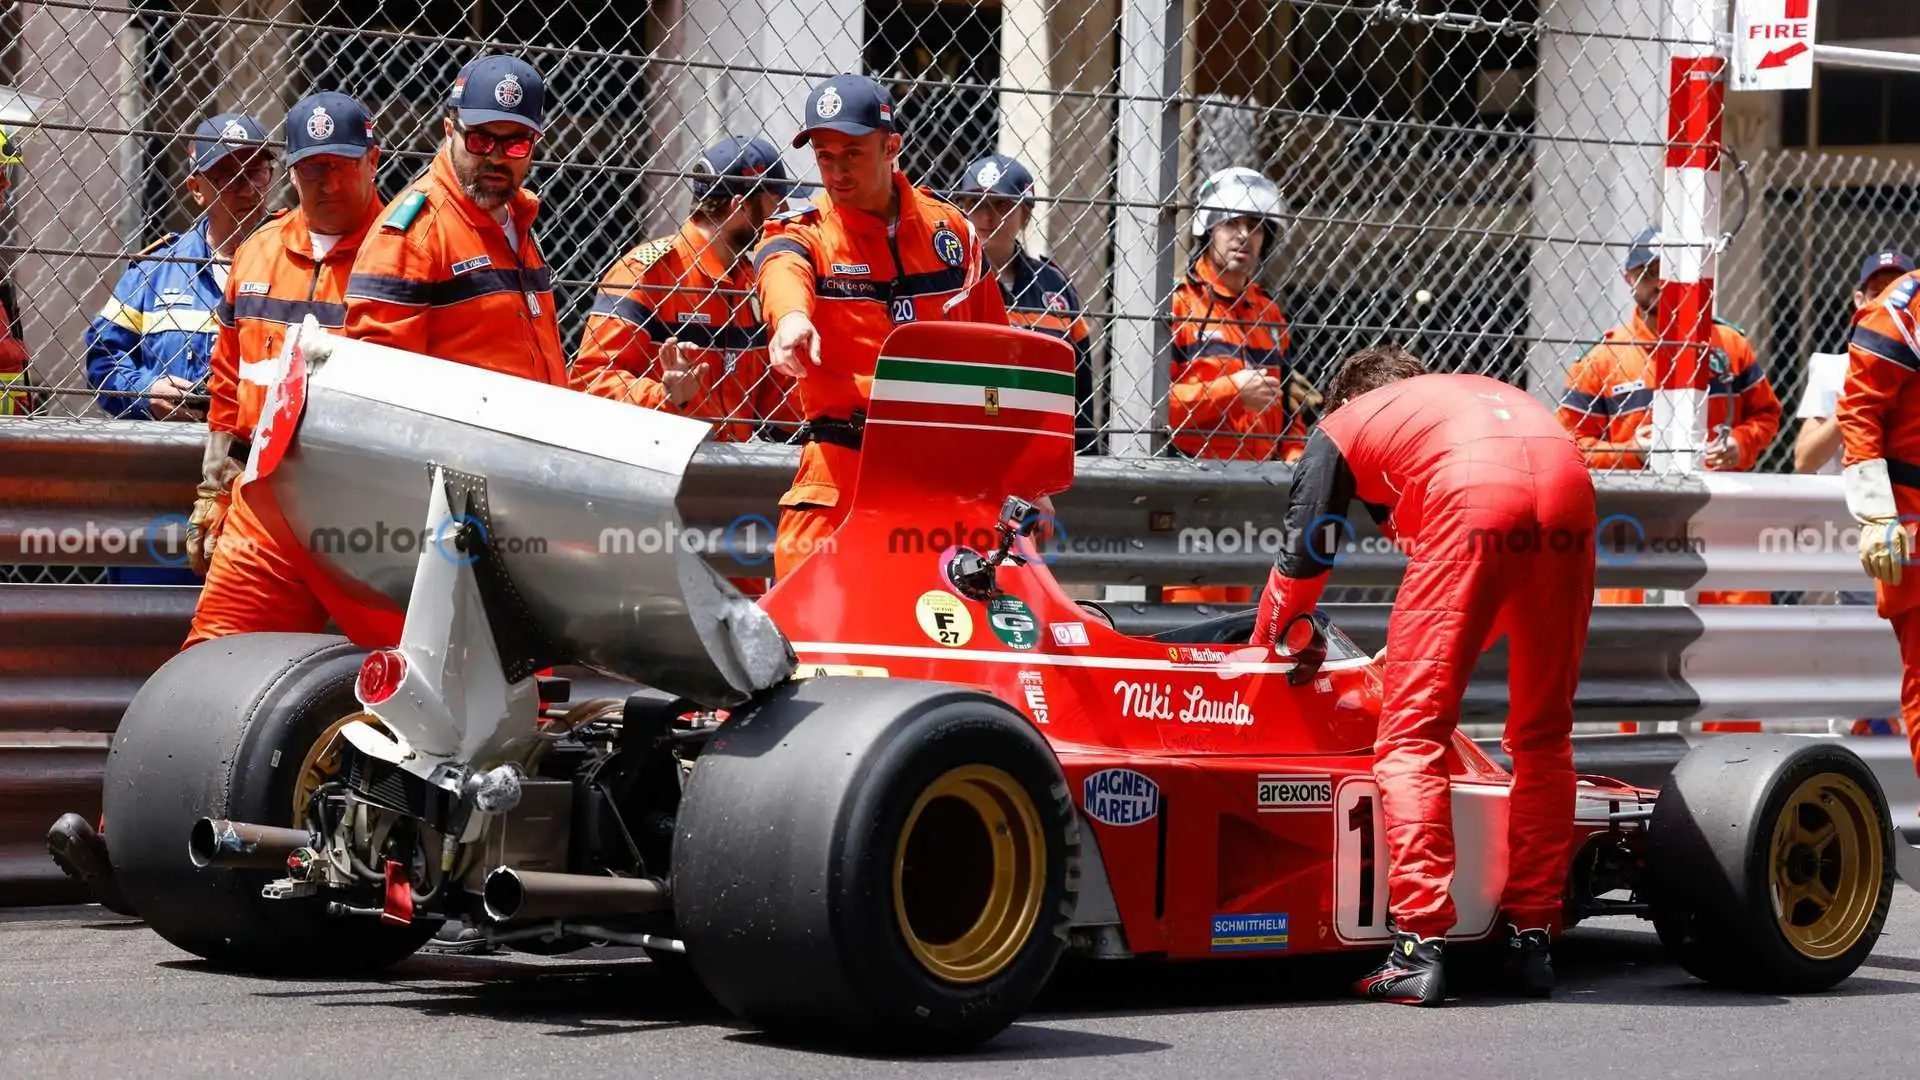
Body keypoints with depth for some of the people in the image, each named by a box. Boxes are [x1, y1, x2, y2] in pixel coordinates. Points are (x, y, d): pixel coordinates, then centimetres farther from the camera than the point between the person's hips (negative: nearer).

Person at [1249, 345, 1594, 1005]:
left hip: (1472, 503, -4)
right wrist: (1431, 648, 56)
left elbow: (1299, 563, 31)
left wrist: (1262, 652, 50)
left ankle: (1419, 948, -12)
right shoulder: (1484, 391, 42)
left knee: (1411, 737, 0)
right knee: (1543, 734, 18)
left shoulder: (1341, 425, 30)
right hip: (1570, 486, 4)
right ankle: (1533, 939, 19)